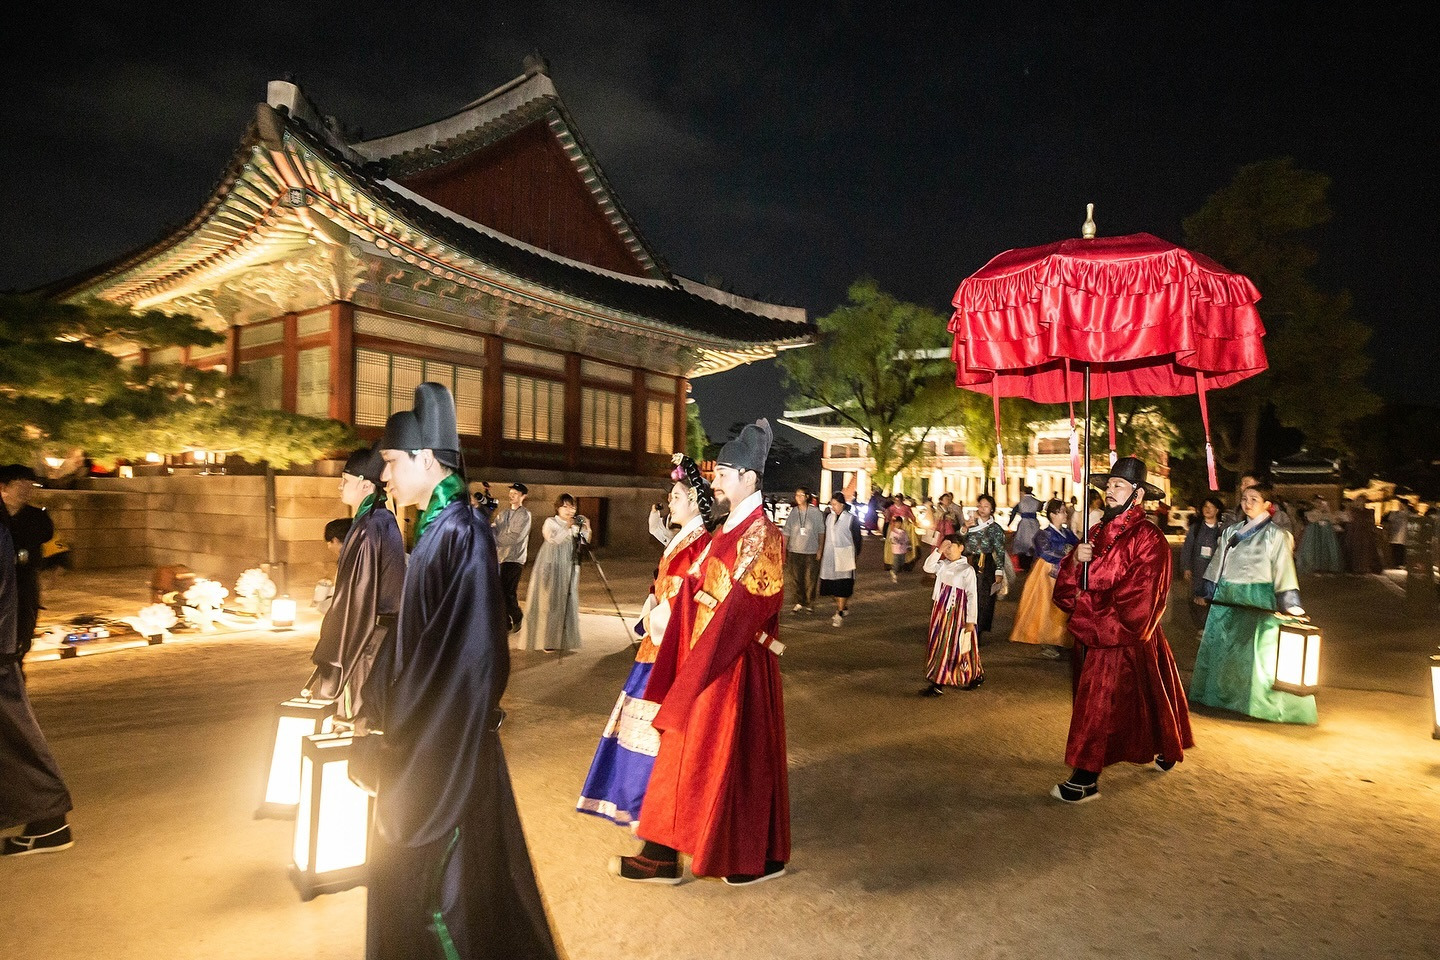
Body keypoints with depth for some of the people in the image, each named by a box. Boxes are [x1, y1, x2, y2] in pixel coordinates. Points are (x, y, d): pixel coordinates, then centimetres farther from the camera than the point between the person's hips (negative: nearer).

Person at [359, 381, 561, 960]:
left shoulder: (462, 531, -21)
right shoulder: (436, 528, 7)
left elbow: (468, 650, -24)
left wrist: (395, 720, -17)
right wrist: (381, 708, 14)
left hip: (446, 738, -9)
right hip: (421, 728, 9)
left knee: (439, 867, 7)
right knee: (411, 861, 22)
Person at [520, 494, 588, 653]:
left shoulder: (575, 525, 12)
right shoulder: (551, 522, -2)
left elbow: (583, 544, 4)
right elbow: (553, 540, -18)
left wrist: (586, 529, -11)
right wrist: (567, 528, -24)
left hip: (568, 570, 5)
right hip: (551, 568, -5)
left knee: (566, 602, 4)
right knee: (549, 602, -4)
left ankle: (563, 639, 12)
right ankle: (547, 640, -1)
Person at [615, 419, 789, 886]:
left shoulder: (760, 535, -17)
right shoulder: (727, 530, 11)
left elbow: (744, 610, -22)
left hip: (735, 667, -9)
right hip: (707, 659, 9)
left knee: (737, 758, 5)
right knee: (686, 754, 13)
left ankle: (761, 858, 25)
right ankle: (661, 856, 25)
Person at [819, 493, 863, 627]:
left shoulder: (851, 518, -5)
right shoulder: (829, 517, 10)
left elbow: (857, 538, -2)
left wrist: (856, 555, -2)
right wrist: (822, 552, 13)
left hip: (844, 557, -5)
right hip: (830, 556, 6)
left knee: (842, 586, -7)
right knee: (832, 584, 8)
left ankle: (839, 614, -4)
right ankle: (843, 608, 25)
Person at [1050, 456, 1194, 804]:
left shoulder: (1148, 538, -14)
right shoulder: (1099, 531, 8)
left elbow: (1137, 601, -20)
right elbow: (1068, 586, 7)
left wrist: (1086, 605, -14)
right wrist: (1075, 559, -14)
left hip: (1124, 639, -8)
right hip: (1091, 634, 8)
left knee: (1099, 705, -6)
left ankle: (1085, 779, 3)